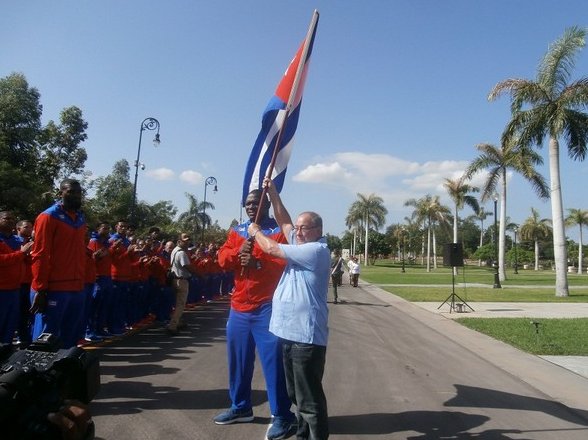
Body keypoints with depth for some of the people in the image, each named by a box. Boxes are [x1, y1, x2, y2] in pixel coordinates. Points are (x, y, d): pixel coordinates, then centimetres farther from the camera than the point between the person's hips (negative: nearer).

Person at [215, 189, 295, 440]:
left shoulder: (280, 231, -5)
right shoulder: (236, 231, 12)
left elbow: (287, 263, -14)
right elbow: (222, 260, 5)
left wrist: (258, 263, -22)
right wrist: (237, 252, -14)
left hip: (268, 307, -6)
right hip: (239, 306, 6)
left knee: (273, 360, -2)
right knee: (238, 359, 15)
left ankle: (282, 415, 11)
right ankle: (240, 407, 33)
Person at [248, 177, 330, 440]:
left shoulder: (316, 250, -15)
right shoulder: (301, 244, 13)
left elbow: (272, 249, -14)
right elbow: (283, 221, 18)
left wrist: (256, 232, 4)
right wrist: (272, 191, 13)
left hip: (306, 335, -10)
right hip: (290, 331, 10)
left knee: (309, 398, -3)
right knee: (297, 395, 21)